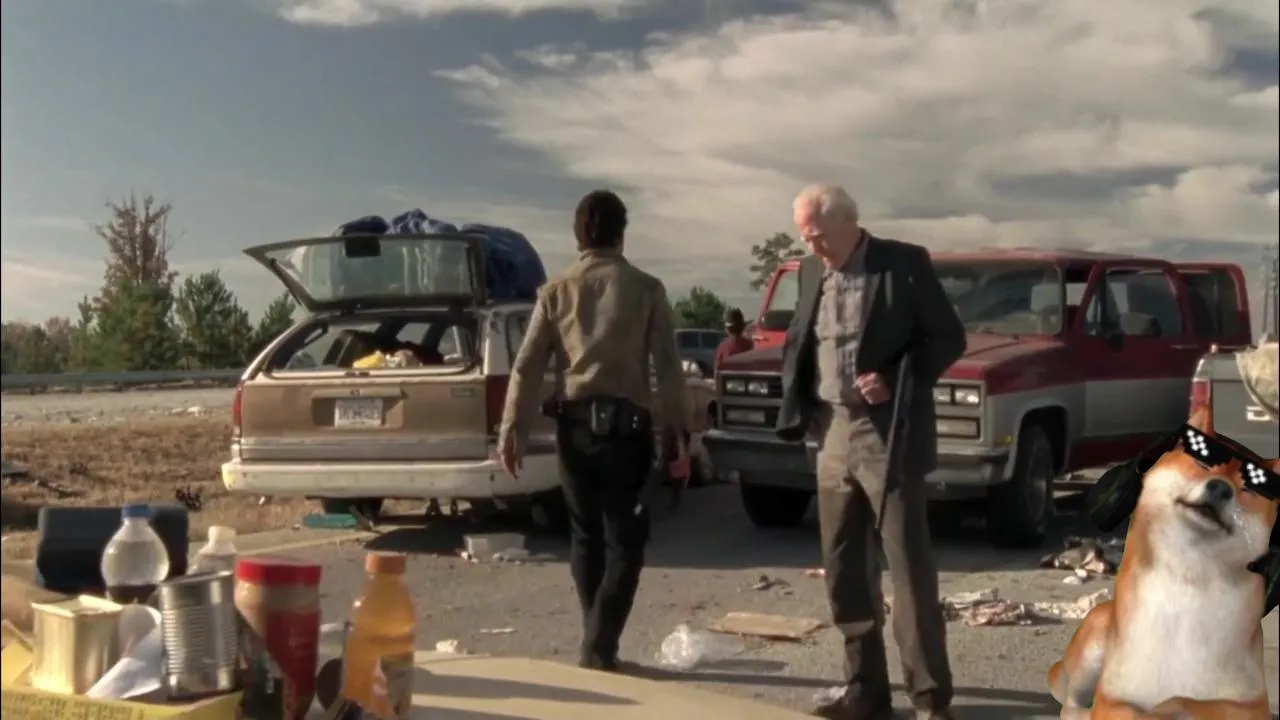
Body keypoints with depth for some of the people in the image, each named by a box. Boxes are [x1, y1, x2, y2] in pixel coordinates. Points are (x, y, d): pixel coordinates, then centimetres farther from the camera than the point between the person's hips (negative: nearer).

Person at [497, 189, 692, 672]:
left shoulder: (556, 291, 4)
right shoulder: (646, 289, -1)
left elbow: (527, 367, 0)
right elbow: (667, 366, -5)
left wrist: (511, 431, 2)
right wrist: (678, 434, -2)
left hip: (574, 424, 3)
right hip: (625, 423, -2)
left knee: (585, 535, 15)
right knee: (625, 541, 3)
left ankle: (597, 644, 21)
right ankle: (598, 649, -7)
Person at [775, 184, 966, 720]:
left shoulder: (905, 263, -6)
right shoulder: (812, 271, 10)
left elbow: (949, 337, -6)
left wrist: (896, 382, -18)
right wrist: (799, 404, 3)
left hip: (888, 434, -6)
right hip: (832, 434, 6)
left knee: (909, 565, -3)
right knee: (844, 567, 8)